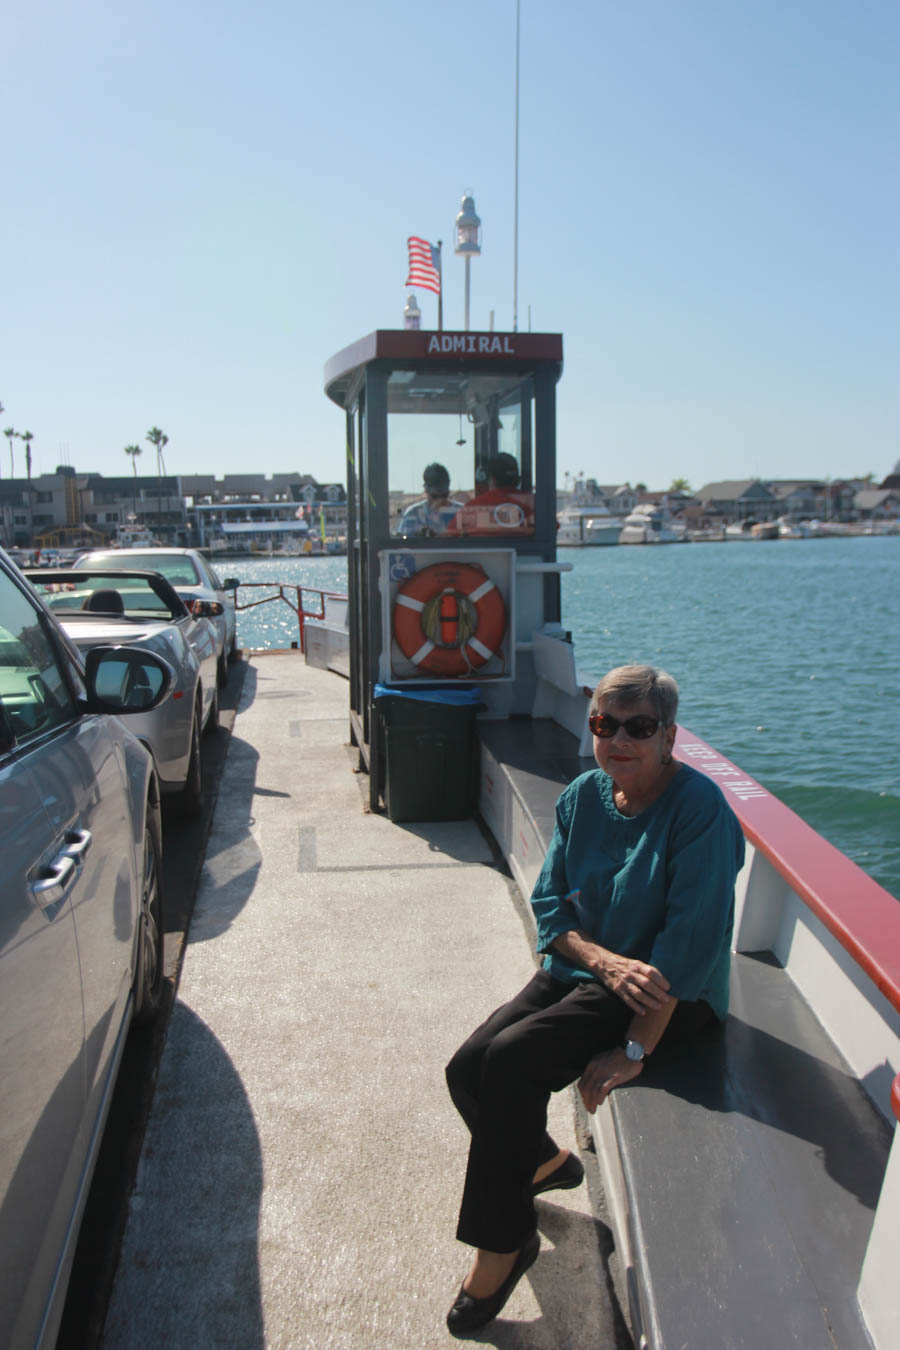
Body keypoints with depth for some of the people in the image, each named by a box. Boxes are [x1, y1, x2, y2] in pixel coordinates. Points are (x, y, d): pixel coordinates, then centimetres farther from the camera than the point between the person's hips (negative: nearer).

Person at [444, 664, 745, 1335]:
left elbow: (692, 941, -23)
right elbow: (549, 904, 3)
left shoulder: (699, 808, -19)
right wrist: (605, 959, -17)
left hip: (670, 997, -6)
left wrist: (635, 1050, -22)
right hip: (578, 971, 7)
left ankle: (503, 1243, 0)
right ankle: (543, 1162, 26)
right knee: (466, 1069, -7)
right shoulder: (583, 796, 0)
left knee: (512, 1059, -23)